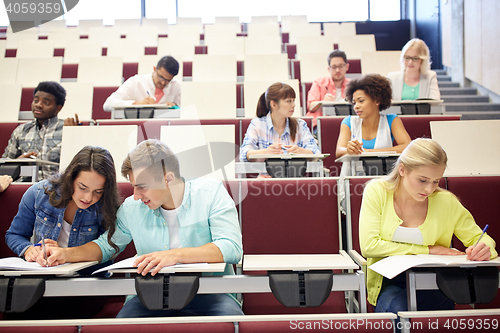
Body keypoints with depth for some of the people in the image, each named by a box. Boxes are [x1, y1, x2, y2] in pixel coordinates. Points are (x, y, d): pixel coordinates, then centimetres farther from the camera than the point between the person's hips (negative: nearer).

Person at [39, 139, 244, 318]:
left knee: (230, 317, -34)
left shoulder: (211, 192, -4)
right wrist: (66, 254, 5)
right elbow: (106, 245, 23)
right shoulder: (132, 207, 8)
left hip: (208, 291, -2)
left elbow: (231, 248, -15)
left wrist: (176, 255, -26)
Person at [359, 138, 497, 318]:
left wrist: (483, 248, -17)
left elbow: (480, 238, 11)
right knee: (399, 310, -34)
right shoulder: (376, 192, -5)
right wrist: (428, 250, -11)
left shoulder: (446, 201, 0)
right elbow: (368, 246, -13)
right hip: (389, 284, -2)